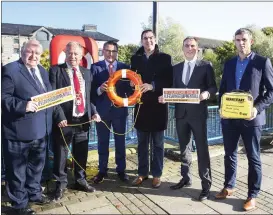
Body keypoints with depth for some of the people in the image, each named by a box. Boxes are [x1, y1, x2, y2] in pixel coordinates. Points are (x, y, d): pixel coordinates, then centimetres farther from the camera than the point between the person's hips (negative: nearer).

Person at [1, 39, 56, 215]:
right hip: (19, 131, -7)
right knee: (17, 169, 10)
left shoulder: (43, 71, 13)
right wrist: (23, 105, -28)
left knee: (37, 165, 23)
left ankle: (34, 192, 43)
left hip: (41, 129, 8)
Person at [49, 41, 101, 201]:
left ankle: (81, 180, 35)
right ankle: (61, 184, 27)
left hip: (83, 119, 4)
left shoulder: (87, 73, 12)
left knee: (81, 153, 16)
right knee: (61, 154, 8)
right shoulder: (56, 71, -3)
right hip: (64, 120, -4)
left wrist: (94, 112, 0)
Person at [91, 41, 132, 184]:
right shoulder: (95, 67, 1)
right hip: (102, 110, -1)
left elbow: (128, 88, 2)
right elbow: (91, 89, -4)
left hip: (119, 109, 1)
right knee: (102, 142, 10)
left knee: (120, 141, 11)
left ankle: (121, 170, 26)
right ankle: (102, 171, 25)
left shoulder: (124, 67, 5)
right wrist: (99, 89, -24)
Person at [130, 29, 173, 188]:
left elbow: (169, 81, -6)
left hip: (158, 105, -2)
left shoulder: (165, 58, 1)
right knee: (142, 143, 11)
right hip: (141, 105, 3)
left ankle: (157, 174, 20)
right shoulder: (135, 58, 11)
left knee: (158, 143, 7)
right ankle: (142, 173, 25)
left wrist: (152, 86, -20)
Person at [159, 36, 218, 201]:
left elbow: (213, 87, -1)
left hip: (198, 113, -4)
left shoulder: (206, 66, 1)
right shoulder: (176, 68, 14)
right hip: (181, 113, 5)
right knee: (184, 148, 14)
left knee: (202, 149, 0)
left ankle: (206, 185, 10)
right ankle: (186, 178, 29)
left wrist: (207, 93, -22)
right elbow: (174, 89, 13)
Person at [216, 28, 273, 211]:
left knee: (253, 157, 6)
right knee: (229, 154, 14)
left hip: (251, 118, -4)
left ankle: (252, 195, 20)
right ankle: (229, 186, 31)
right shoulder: (229, 63, 11)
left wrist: (258, 108, -18)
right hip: (229, 117, 4)